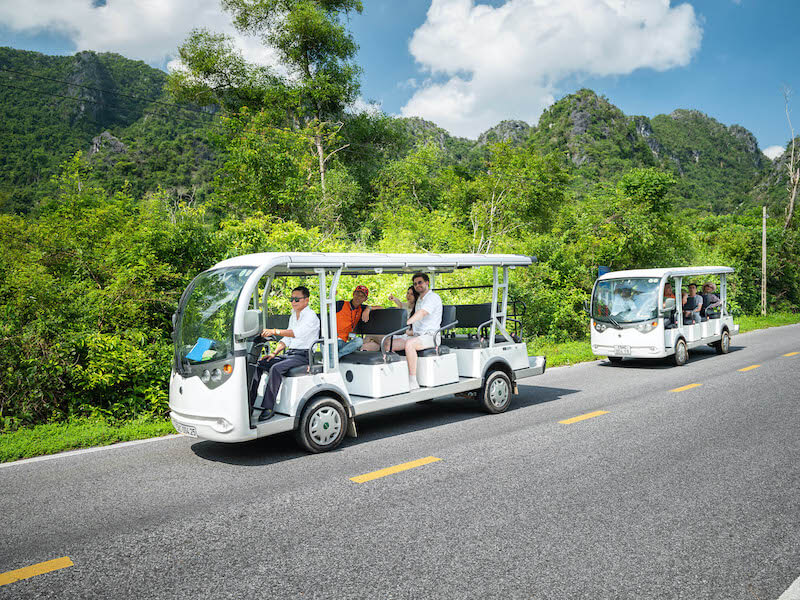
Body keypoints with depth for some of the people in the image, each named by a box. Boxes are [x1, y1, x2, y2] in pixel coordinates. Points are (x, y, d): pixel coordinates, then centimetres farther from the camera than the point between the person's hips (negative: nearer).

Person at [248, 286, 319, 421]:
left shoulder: (311, 316, -9)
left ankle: (268, 407, -27)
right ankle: (250, 402, -7)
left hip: (303, 355, -8)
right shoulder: (293, 316, 19)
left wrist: (274, 331, -39)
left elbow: (297, 333, -27)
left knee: (276, 368, -31)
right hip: (289, 353, 8)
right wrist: (275, 352, 3)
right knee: (260, 364, -6)